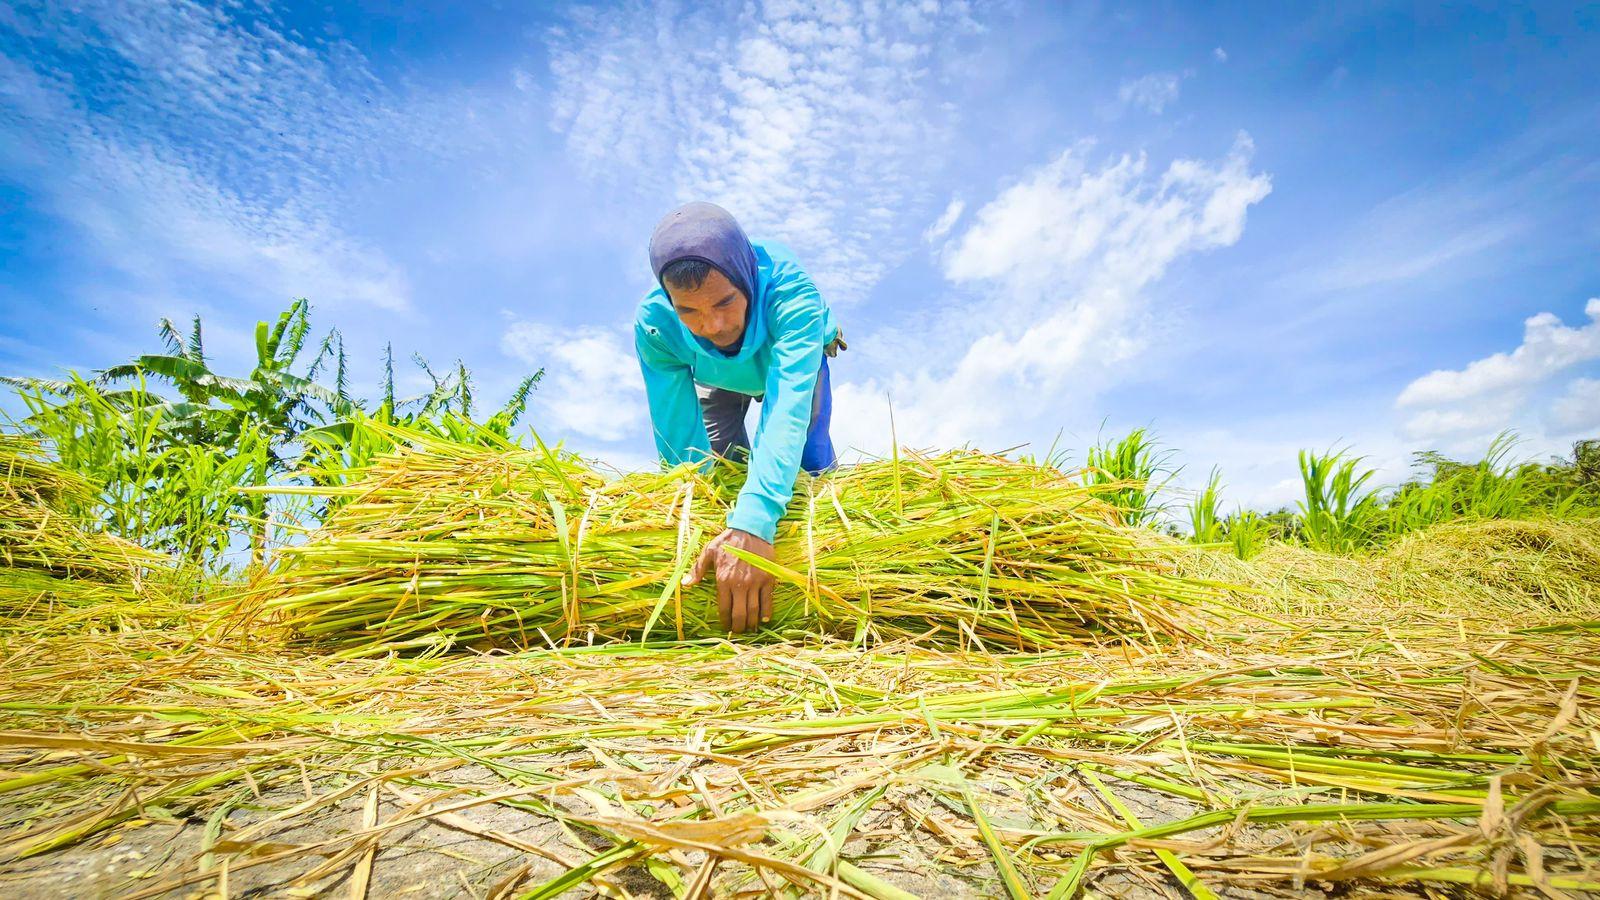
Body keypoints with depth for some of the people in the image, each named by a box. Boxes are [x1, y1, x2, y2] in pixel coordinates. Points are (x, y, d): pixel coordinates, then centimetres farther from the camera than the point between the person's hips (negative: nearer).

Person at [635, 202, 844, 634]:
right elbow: (677, 436, -37)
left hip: (793, 360, -1)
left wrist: (754, 525, -69)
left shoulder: (789, 290, -47)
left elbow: (788, 404, -58)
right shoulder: (654, 323, -39)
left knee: (811, 465, -12)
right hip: (716, 378, 2)